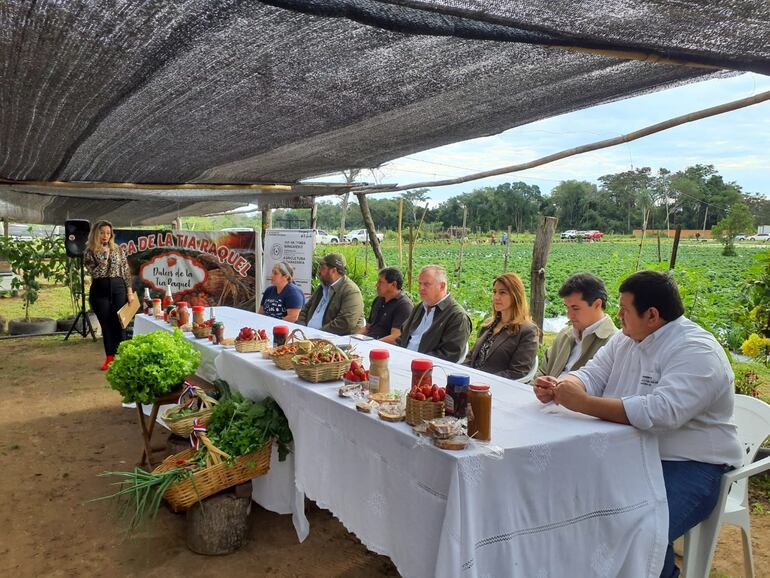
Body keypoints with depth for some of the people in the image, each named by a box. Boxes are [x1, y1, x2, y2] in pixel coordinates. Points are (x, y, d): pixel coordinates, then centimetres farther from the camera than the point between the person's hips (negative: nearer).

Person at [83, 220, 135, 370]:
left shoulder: (118, 250, 7)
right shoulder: (89, 252, 2)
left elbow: (126, 271, 6)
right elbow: (94, 273, -8)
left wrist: (130, 291, 0)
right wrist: (104, 259, -21)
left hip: (118, 289, 1)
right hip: (100, 291, -1)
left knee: (119, 323, 0)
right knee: (106, 325, 4)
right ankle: (109, 357, 14)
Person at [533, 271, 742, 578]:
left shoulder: (696, 352, -18)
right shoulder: (625, 339, 8)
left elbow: (661, 412, -32)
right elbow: (592, 374, 6)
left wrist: (584, 403, -33)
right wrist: (559, 387, -17)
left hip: (688, 467, -7)